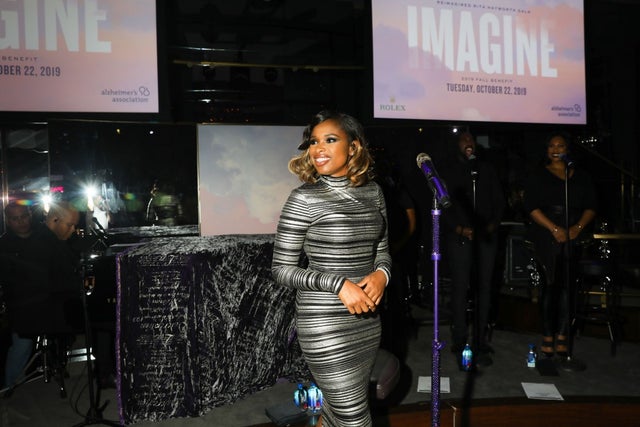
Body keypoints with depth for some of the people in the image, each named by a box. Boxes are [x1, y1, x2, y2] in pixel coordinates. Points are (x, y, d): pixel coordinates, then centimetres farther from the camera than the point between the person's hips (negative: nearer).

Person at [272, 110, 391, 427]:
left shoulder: (372, 192, 4)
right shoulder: (304, 199, -12)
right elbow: (281, 269, -10)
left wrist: (381, 273, -8)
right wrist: (339, 284, -20)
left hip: (367, 319, 6)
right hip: (325, 325, -5)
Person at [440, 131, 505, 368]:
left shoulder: (487, 169, 17)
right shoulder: (449, 171, 9)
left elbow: (499, 200, 15)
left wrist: (494, 223, -2)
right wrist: (458, 228, -10)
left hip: (485, 236, 3)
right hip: (458, 237, -2)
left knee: (483, 287, -1)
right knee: (460, 288, -6)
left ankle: (481, 342, 6)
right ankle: (460, 343, 0)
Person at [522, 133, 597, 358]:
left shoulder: (581, 177, 15)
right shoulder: (538, 176, 7)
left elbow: (591, 206, 9)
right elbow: (531, 207, -3)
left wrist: (578, 227, -9)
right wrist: (554, 229, -13)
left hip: (573, 237, 2)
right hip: (546, 237, -2)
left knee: (567, 285, -1)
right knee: (550, 283, -3)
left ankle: (562, 335, 6)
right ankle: (548, 335, 5)